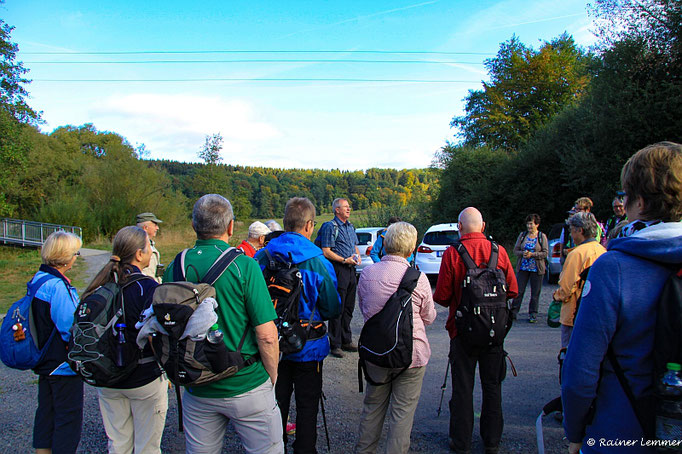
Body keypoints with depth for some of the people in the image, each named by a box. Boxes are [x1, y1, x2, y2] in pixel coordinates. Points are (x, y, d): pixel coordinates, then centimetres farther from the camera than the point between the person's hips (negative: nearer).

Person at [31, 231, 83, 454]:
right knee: (69, 417, 3)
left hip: (45, 361, 10)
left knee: (46, 413, 20)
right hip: (63, 364, -10)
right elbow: (70, 328, -26)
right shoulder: (57, 286, -24)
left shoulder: (38, 279, 6)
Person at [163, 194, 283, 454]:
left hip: (196, 391, 5)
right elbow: (267, 336, -18)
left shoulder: (174, 269, -3)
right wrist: (272, 377, -1)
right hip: (246, 385, -4)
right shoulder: (243, 266, -16)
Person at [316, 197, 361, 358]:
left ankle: (346, 341, 25)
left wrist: (357, 256, 5)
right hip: (338, 269, -8)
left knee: (349, 308, 14)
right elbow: (326, 251, -14)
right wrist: (344, 260, -18)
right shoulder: (330, 227, -8)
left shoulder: (350, 226, 17)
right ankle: (335, 345, 4)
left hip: (350, 269, 8)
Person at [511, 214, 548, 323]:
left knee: (535, 292, 4)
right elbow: (515, 250, 8)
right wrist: (522, 253, -13)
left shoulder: (542, 236, 1)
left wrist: (532, 254, -16)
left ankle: (533, 314, 14)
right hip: (522, 268, 2)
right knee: (519, 290, -1)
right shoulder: (522, 235, 9)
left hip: (537, 269, -2)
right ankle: (514, 311, 6)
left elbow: (545, 253, -4)